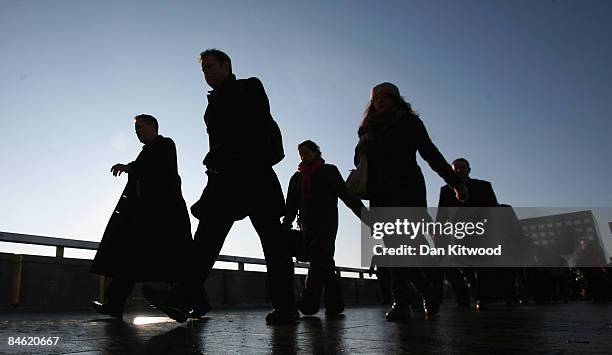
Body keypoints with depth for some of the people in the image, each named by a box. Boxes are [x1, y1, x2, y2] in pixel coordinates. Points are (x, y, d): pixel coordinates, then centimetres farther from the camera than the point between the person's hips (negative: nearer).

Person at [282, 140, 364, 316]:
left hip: (326, 221, -5)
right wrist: (285, 227, 2)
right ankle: (335, 303, 6)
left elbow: (345, 194, 0)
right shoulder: (297, 177, 21)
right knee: (324, 263, 1)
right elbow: (291, 206, 16)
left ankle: (309, 302, -29)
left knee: (319, 257, -21)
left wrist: (363, 213, -11)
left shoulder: (329, 171, 8)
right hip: (307, 224, 5)